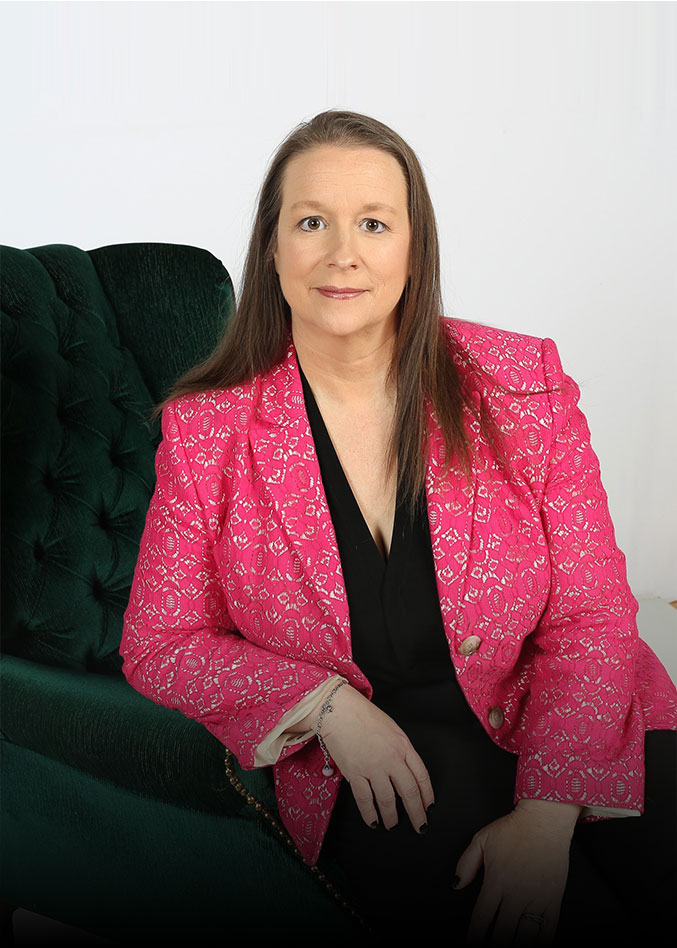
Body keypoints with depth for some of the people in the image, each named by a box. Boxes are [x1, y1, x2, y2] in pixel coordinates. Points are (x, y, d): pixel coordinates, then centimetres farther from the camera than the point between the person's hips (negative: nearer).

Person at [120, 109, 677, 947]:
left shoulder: (524, 388, -4)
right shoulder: (206, 431, -5)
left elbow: (590, 616, -5)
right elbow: (159, 646, 2)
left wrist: (547, 814, -18)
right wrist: (330, 704, -14)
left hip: (554, 727, 2)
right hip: (359, 770, -2)